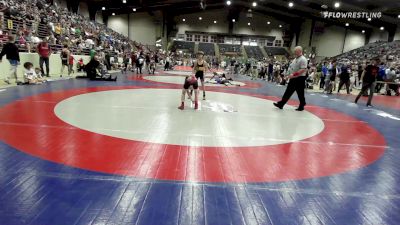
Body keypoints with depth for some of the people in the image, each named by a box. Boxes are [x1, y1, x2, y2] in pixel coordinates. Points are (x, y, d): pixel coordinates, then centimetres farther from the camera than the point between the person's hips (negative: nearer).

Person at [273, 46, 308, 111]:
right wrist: (289, 75, 12)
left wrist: (293, 74, -27)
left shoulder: (303, 59, -15)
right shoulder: (295, 59, 15)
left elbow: (303, 70, -24)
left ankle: (301, 106, 19)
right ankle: (281, 104, 13)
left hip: (300, 79, -9)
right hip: (293, 79, 9)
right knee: (288, 92, 10)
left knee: (300, 94, 4)